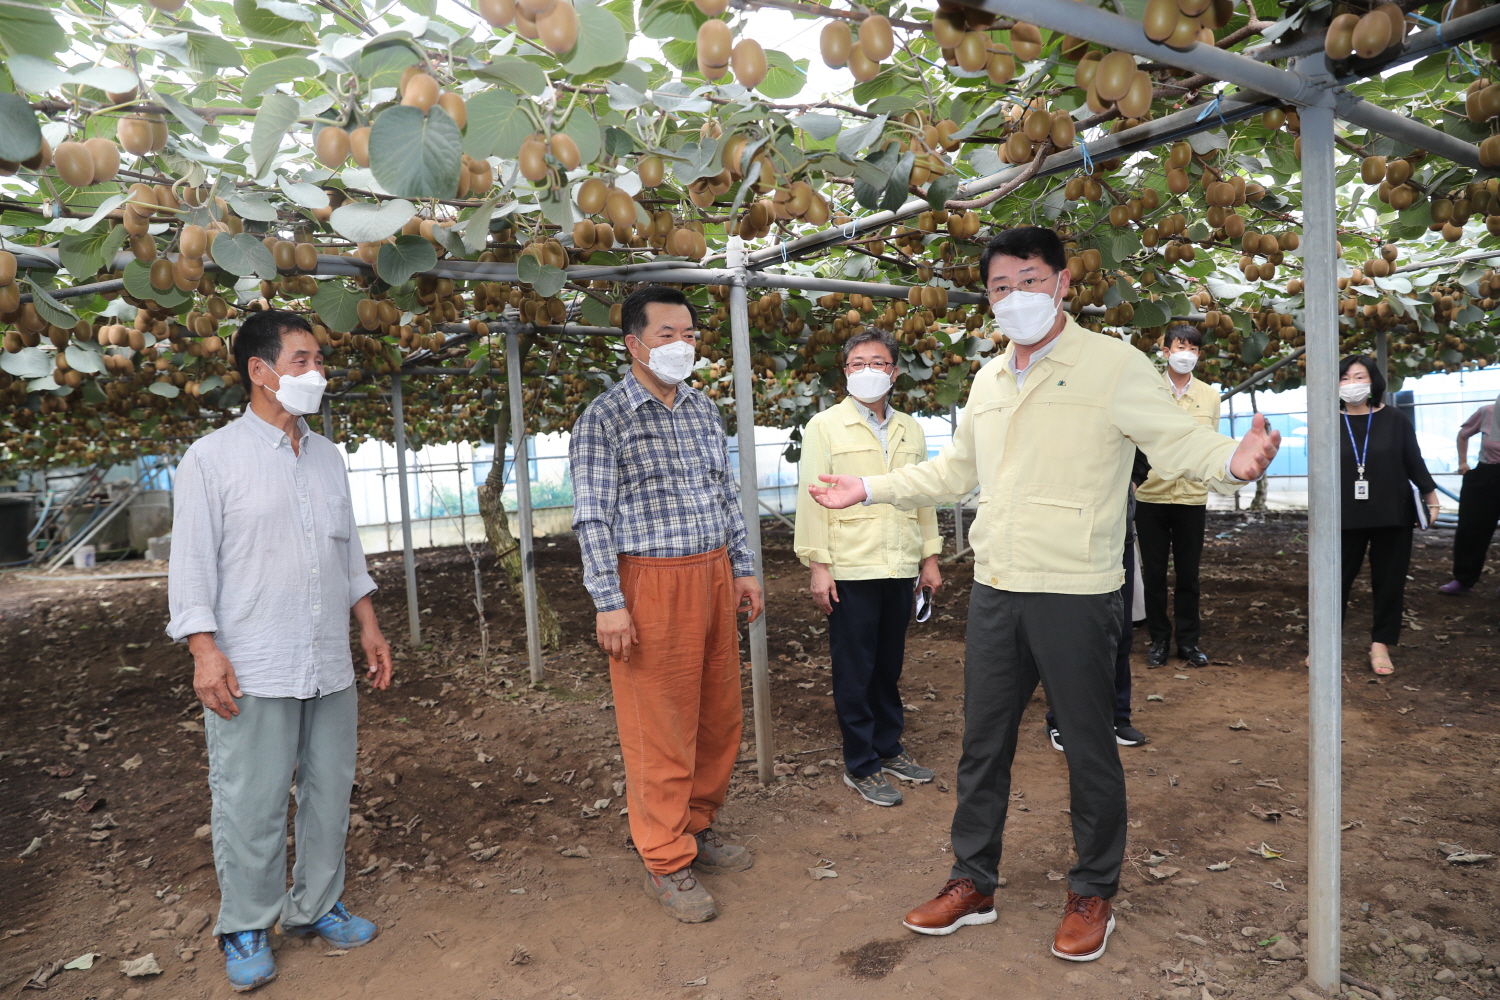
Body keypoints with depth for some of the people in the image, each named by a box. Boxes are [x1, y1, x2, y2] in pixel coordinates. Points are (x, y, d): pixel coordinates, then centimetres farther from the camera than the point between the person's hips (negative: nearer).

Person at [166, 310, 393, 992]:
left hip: (330, 665, 6)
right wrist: (205, 651, -14)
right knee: (251, 805, 3)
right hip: (251, 672, -5)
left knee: (329, 791, 13)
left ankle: (316, 906, 29)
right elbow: (192, 561, -7)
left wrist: (369, 625, 13)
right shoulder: (212, 457, -5)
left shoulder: (328, 457, 12)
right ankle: (245, 929, 22)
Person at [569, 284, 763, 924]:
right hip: (651, 583, -6)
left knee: (719, 714, 13)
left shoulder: (704, 410, 13)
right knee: (661, 726, 1)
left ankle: (699, 828, 32)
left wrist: (743, 568, 13)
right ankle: (667, 861, 16)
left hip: (713, 575, 7)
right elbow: (592, 516, -11)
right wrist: (608, 602, -16)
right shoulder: (605, 418, -6)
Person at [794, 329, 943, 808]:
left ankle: (888, 749, 30)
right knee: (855, 673, 4)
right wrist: (818, 565, -10)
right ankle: (860, 766, 16)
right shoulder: (825, 427, -2)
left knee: (889, 665, 14)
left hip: (901, 568, 4)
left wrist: (930, 557, 12)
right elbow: (812, 497, -6)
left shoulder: (911, 429, 11)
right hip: (851, 569, -4)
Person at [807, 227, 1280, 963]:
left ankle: (1092, 894, 30)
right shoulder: (988, 380, 13)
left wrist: (1231, 462, -35)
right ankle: (972, 882, 32)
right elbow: (955, 470, 23)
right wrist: (871, 489, 22)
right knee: (983, 742, 15)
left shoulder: (1112, 365, -7)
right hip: (994, 590, 6)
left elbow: (1179, 441, -13)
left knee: (1088, 748, 9)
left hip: (1074, 595, -6)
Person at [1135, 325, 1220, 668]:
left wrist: (1208, 489, 8)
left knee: (1188, 573, 8)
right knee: (1154, 572, 6)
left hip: (1192, 498, 2)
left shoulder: (1209, 395, 8)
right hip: (1151, 495, -1)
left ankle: (1188, 640, 20)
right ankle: (1159, 638, 18)